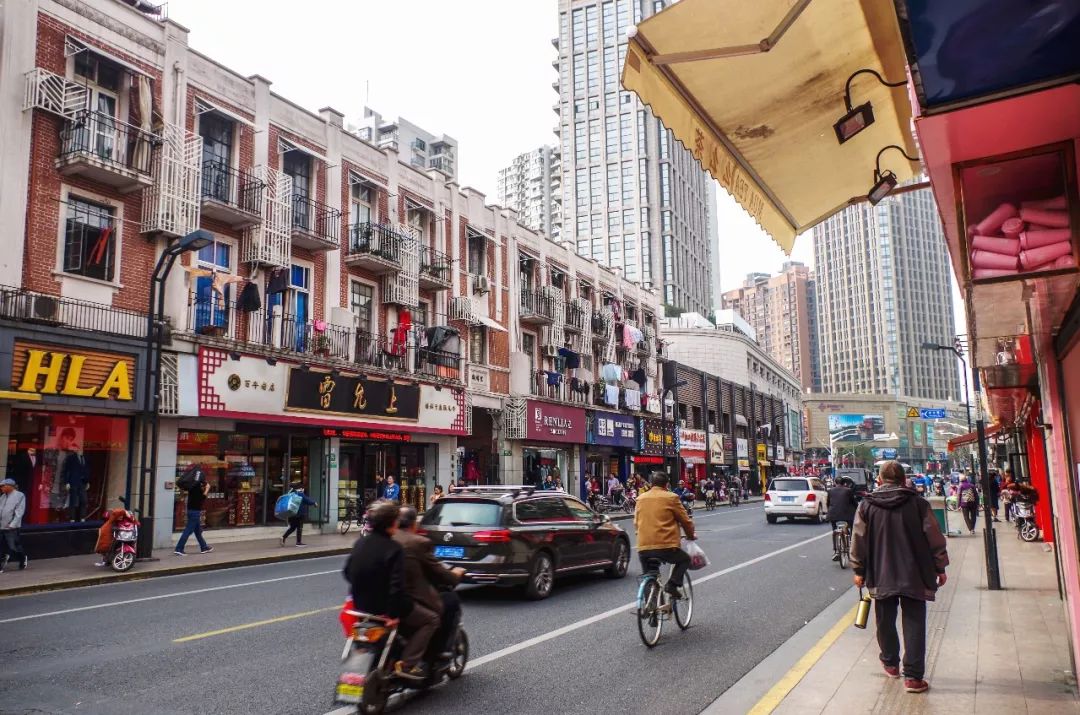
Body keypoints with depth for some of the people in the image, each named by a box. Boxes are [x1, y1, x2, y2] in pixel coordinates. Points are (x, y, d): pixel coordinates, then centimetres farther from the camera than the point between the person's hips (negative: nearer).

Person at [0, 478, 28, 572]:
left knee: (13, 547, 1)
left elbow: (19, 512, -10)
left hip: (11, 528, -5)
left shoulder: (20, 495, -4)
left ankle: (23, 558, 25)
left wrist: (12, 524, -16)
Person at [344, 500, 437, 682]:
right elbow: (397, 585, -25)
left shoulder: (360, 543, 1)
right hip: (384, 608, -8)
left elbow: (347, 572, 11)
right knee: (431, 619, 4)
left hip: (360, 604, 8)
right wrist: (394, 614, -18)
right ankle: (407, 664, -6)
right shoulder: (394, 549, -20)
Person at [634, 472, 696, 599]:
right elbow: (685, 521, 6)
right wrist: (690, 535, 25)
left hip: (643, 548, 4)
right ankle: (672, 584, 3)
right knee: (685, 559, 22)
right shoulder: (671, 498, -1)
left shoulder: (641, 499, 12)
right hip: (665, 546, -4)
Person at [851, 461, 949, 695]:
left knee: (885, 622, 17)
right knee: (914, 624, 3)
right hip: (914, 576, -1)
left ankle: (890, 664, 32)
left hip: (881, 577, 1)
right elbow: (935, 539, -2)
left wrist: (859, 571, 11)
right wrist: (941, 568, 9)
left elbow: (859, 542, 1)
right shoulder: (918, 503, -5)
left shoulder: (866, 506, -2)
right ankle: (913, 677, 0)